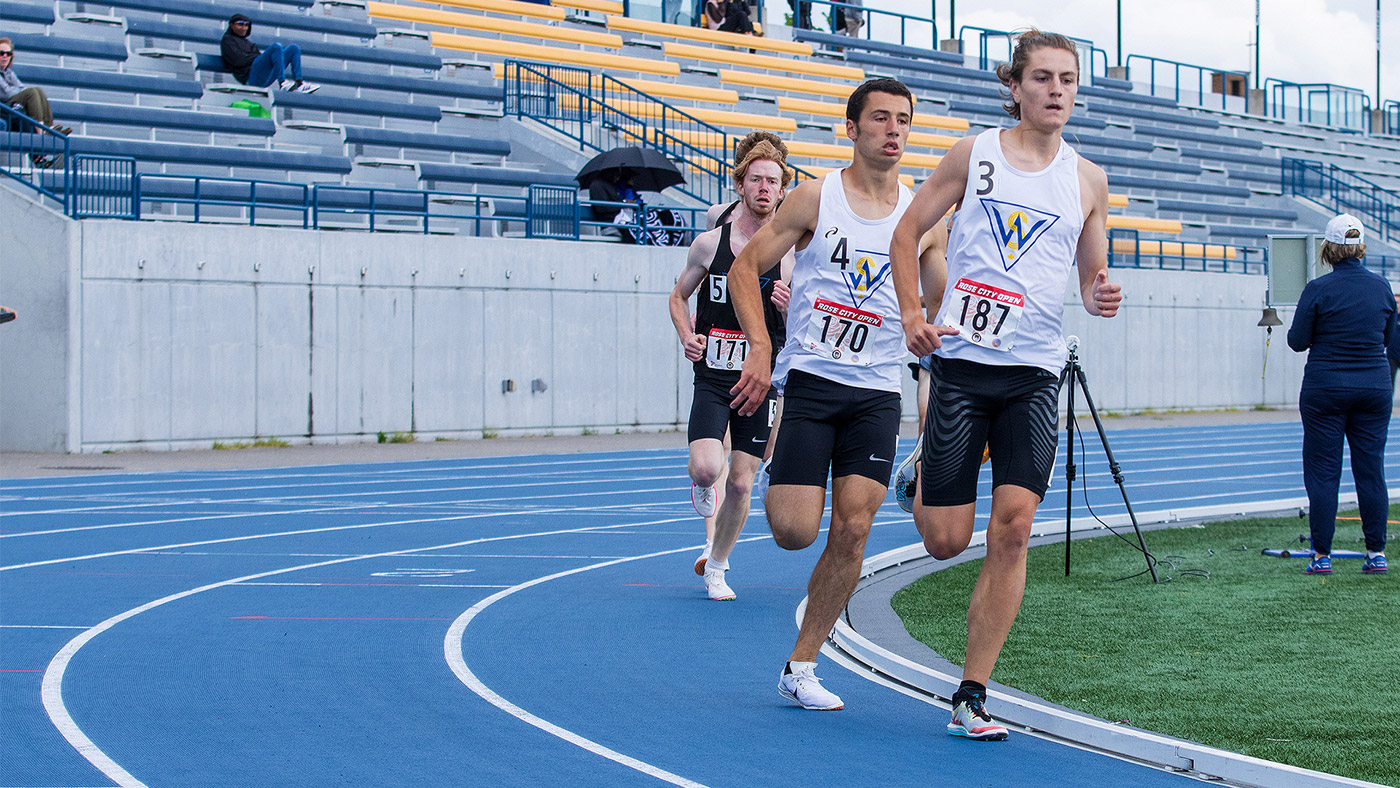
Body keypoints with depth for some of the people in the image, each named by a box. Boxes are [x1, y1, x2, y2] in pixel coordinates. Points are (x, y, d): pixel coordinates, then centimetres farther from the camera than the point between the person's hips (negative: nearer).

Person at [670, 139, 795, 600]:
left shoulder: (790, 255, -1)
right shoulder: (710, 244, 0)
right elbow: (679, 296, 14)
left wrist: (789, 307, -18)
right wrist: (687, 336, -4)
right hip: (712, 376, -1)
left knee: (740, 484, 2)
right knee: (708, 468, -21)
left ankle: (717, 569, 23)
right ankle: (699, 481, 18)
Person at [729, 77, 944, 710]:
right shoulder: (816, 197, -1)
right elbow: (745, 267, 1)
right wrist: (760, 348, -11)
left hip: (877, 392, 2)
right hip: (809, 379, -2)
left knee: (852, 529, -8)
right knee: (794, 531, -10)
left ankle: (801, 666, 4)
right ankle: (777, 486, 28)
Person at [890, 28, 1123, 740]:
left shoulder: (1088, 180, 9)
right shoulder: (974, 154, 3)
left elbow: (1093, 275, 16)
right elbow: (907, 233, 9)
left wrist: (1099, 298, -7)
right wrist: (912, 315, -4)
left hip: (1035, 373, 2)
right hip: (963, 361, -2)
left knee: (1013, 525, -12)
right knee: (944, 541, -2)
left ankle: (971, 695, -4)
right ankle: (924, 481, 37)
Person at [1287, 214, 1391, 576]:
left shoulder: (1319, 290, -11)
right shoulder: (1382, 287, 1)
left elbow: (1298, 341, -7)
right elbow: (1388, 338, 11)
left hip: (1325, 389, -3)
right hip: (1374, 386, 4)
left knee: (1322, 471, 2)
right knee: (1371, 470, 8)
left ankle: (1321, 555, 2)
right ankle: (1376, 553, 9)